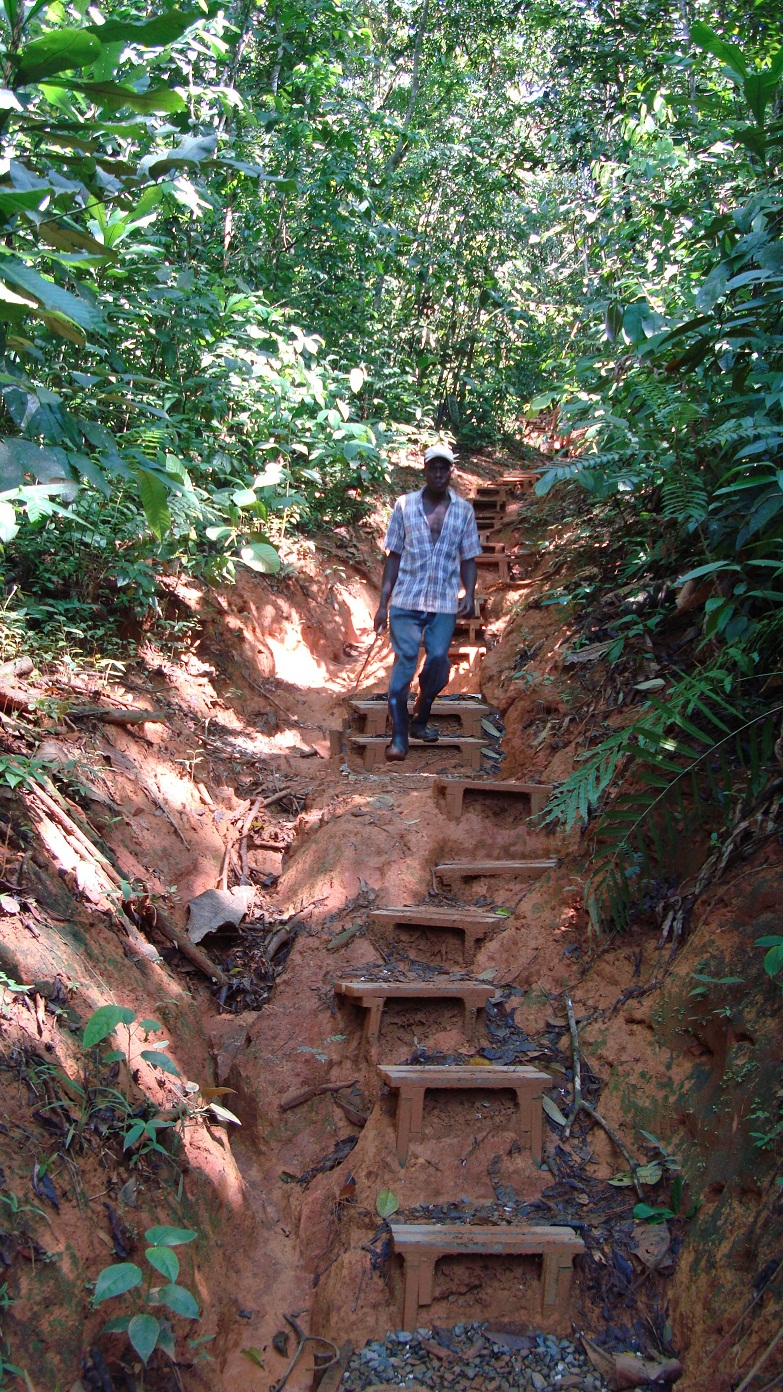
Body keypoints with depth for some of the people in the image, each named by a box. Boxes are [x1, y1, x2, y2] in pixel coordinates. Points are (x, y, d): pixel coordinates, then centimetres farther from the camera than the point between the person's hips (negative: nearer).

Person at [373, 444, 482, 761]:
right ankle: (399, 735, -1)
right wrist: (383, 603, 0)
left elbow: (468, 558, 10)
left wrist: (469, 594, -7)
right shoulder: (405, 505, 3)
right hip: (406, 600, -1)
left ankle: (420, 720, 24)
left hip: (445, 603, 2)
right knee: (404, 662, -6)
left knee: (439, 662, 1)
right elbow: (394, 556, 4)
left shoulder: (463, 511, 6)